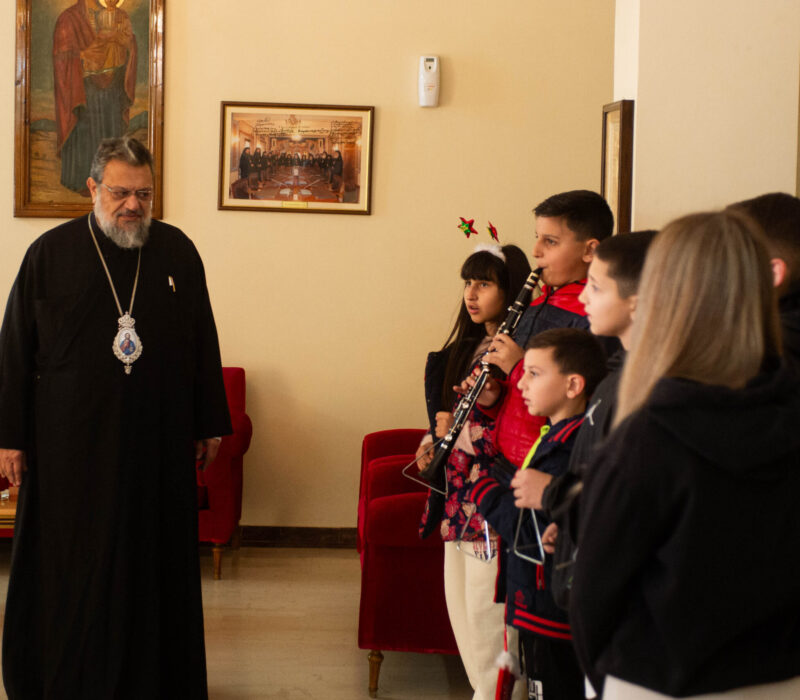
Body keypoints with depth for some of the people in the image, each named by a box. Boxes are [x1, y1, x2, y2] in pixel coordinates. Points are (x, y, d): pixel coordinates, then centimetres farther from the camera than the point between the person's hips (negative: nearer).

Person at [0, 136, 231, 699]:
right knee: (71, 569, 5)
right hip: (71, 443, -2)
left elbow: (204, 342, 8)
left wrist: (210, 424, 8)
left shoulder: (177, 251, 3)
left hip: (159, 443, 2)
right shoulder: (50, 253, -2)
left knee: (155, 562, 9)